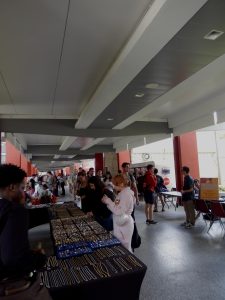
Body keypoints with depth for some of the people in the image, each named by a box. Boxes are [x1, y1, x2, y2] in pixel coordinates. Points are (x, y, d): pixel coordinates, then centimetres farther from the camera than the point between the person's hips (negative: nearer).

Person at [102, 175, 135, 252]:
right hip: (120, 223, 9)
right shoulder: (123, 193, 8)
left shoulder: (126, 194, -21)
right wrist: (108, 201, -4)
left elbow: (119, 211, -25)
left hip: (124, 224, -9)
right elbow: (117, 207, 9)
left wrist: (108, 201, -18)